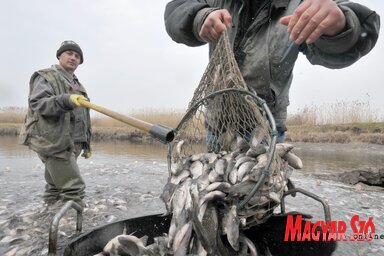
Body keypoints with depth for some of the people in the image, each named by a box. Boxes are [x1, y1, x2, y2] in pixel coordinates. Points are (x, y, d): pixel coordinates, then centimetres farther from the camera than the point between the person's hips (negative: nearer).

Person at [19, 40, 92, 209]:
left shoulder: (78, 85, 25)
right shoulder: (45, 77, 1)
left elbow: (83, 118, 25)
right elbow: (37, 103, -18)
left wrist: (86, 144, 22)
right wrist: (66, 100, -35)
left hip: (70, 144, 8)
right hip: (53, 142, -8)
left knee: (56, 188, 12)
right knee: (73, 188, -14)